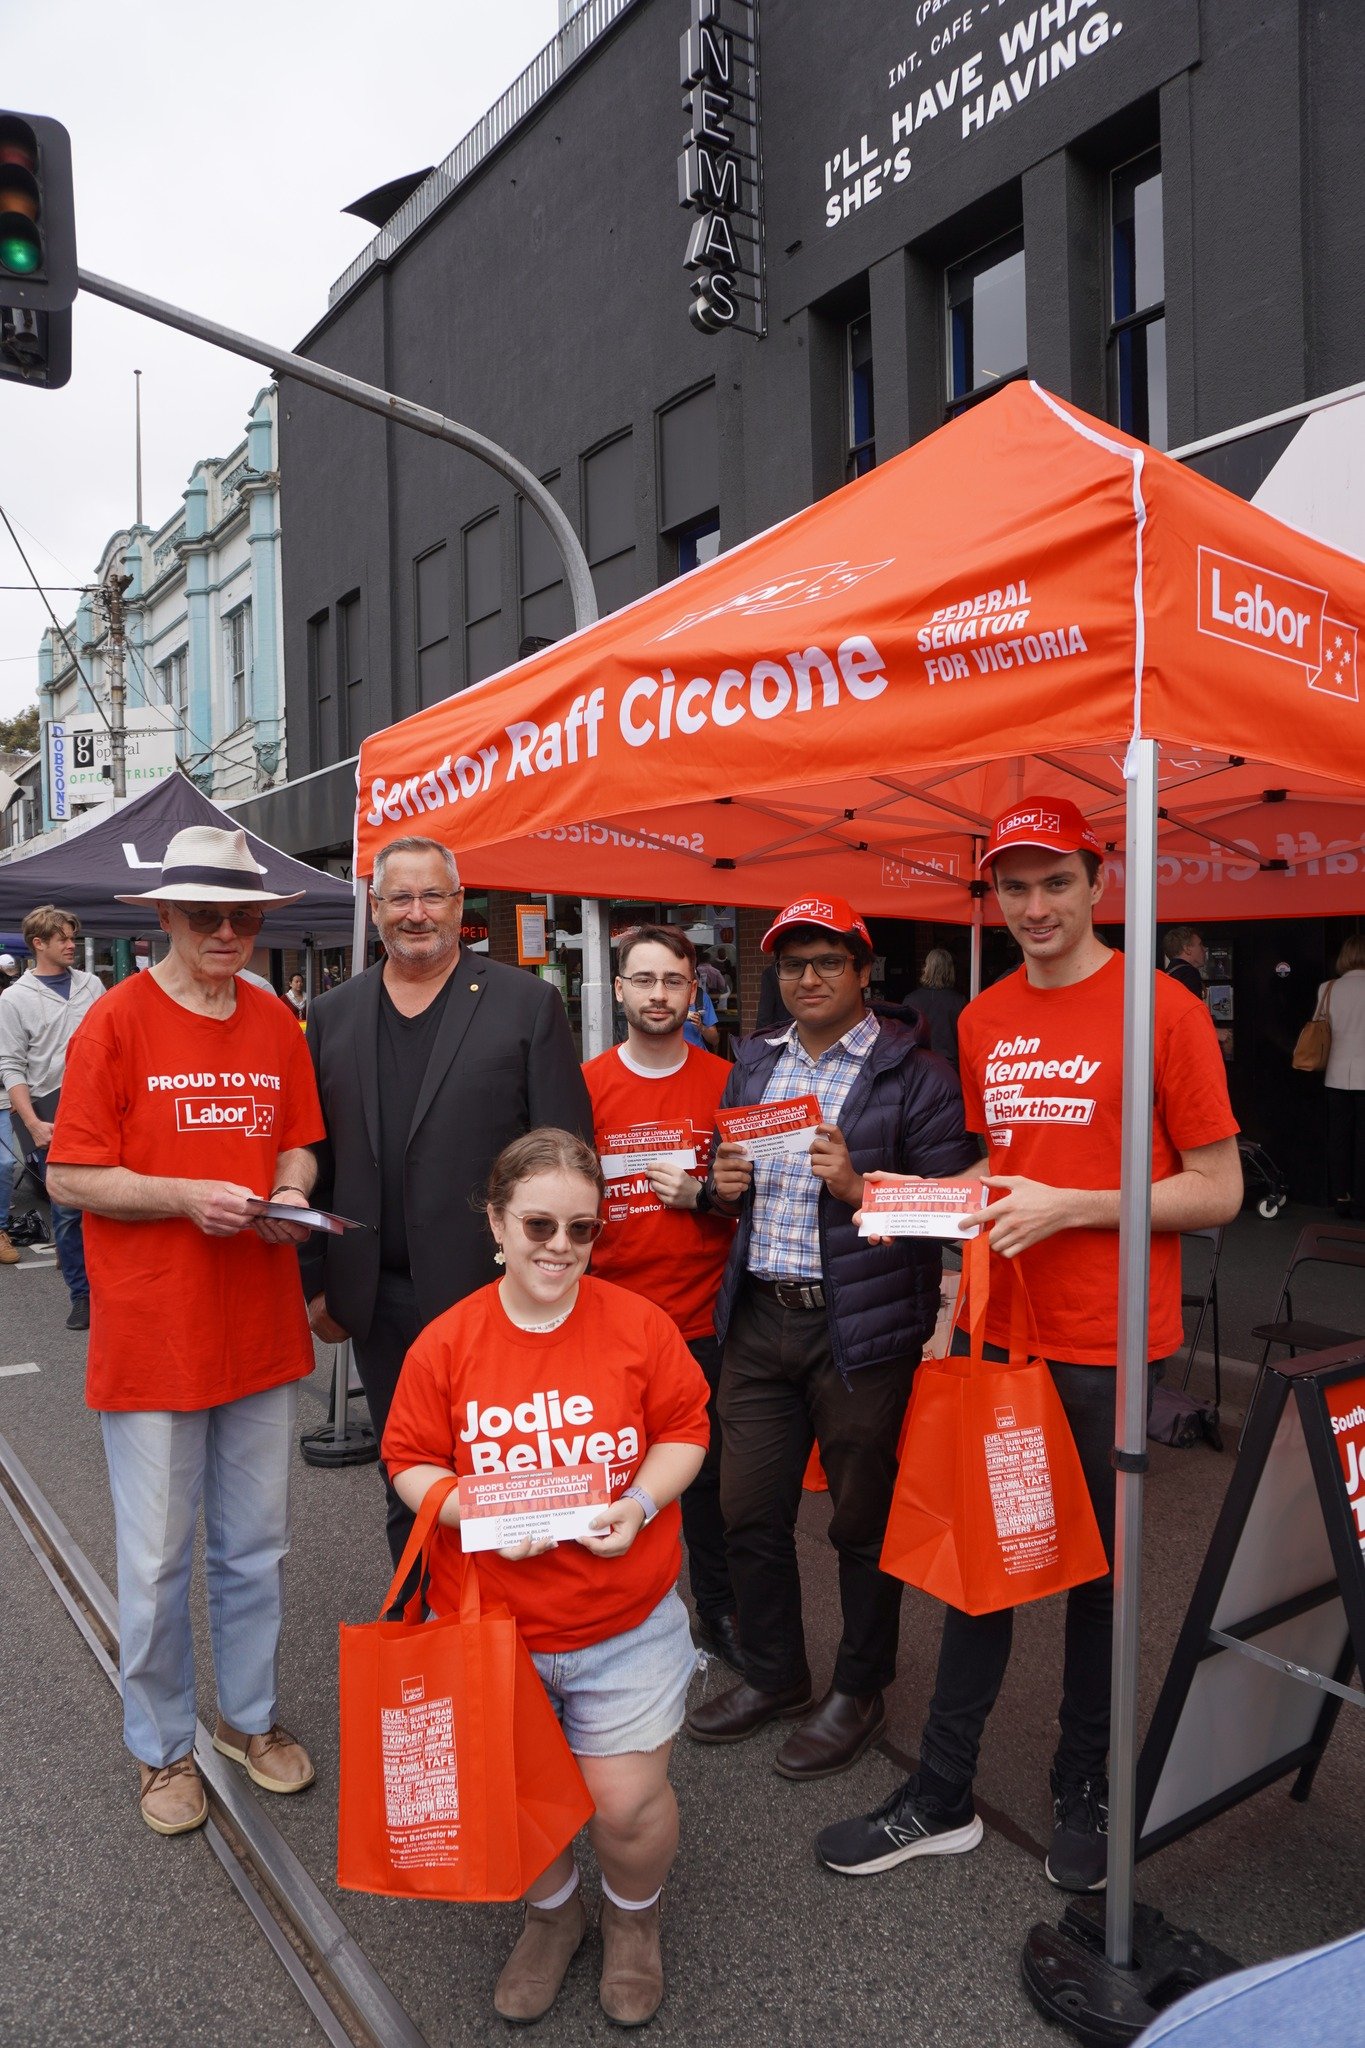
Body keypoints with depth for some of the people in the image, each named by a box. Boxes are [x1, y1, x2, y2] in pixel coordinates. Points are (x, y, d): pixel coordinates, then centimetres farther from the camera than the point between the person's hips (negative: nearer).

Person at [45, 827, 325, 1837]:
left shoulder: (276, 1023, 5)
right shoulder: (117, 1021, -8)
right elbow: (72, 1177, -9)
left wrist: (291, 1195, -8)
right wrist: (186, 1197, -22)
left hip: (261, 1331, 4)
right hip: (151, 1340, -4)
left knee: (256, 1547, 17)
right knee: (156, 1563, 10)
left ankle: (253, 1717, 38)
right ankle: (164, 1748, 32)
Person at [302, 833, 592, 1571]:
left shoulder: (528, 1004, -3)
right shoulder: (332, 1016, 8)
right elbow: (312, 1157, 9)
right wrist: (317, 1282, 7)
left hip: (491, 1290, -3)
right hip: (378, 1301, 4)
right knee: (404, 1489, 19)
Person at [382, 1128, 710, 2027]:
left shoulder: (639, 1324, -10)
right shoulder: (446, 1342, -10)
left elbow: (685, 1430, -1)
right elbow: (412, 1462, -2)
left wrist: (641, 1501, -17)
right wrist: (477, 1511, -20)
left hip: (626, 1624, -1)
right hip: (488, 1623, 1)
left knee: (629, 1805, 0)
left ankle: (634, 1919, 37)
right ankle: (552, 1915, 43)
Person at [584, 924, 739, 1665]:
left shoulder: (725, 1082, 0)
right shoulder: (587, 1083, -1)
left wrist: (703, 1196, -10)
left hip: (701, 1318, 0)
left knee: (709, 1469, 11)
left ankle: (719, 1611, 31)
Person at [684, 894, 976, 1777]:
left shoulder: (914, 1073, -6)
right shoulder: (754, 1062, 13)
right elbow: (725, 1164, 22)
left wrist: (858, 1188, -22)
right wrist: (721, 1182, 0)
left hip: (860, 1326, -5)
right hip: (759, 1318, 6)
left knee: (864, 1518, 9)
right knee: (750, 1510, 13)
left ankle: (859, 1693, 31)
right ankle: (774, 1676, 35)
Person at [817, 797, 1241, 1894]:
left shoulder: (1164, 1009, -9)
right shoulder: (982, 1021, 7)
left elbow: (1218, 1191, -9)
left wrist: (1070, 1206, -19)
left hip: (1107, 1348, -4)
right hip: (998, 1330, 5)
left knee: (1097, 1567, 12)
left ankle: (1085, 1791, 35)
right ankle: (942, 1798, 29)